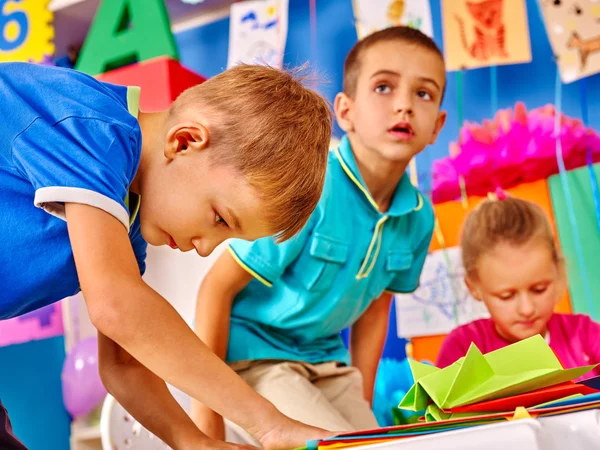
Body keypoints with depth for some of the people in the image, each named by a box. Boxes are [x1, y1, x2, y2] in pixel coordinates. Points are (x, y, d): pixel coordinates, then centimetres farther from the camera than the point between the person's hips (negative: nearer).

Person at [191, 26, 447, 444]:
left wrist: (362, 406, 9)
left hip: (328, 366, 7)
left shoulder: (418, 217, -5)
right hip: (251, 356, -7)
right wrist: (207, 409, -18)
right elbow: (217, 287, -20)